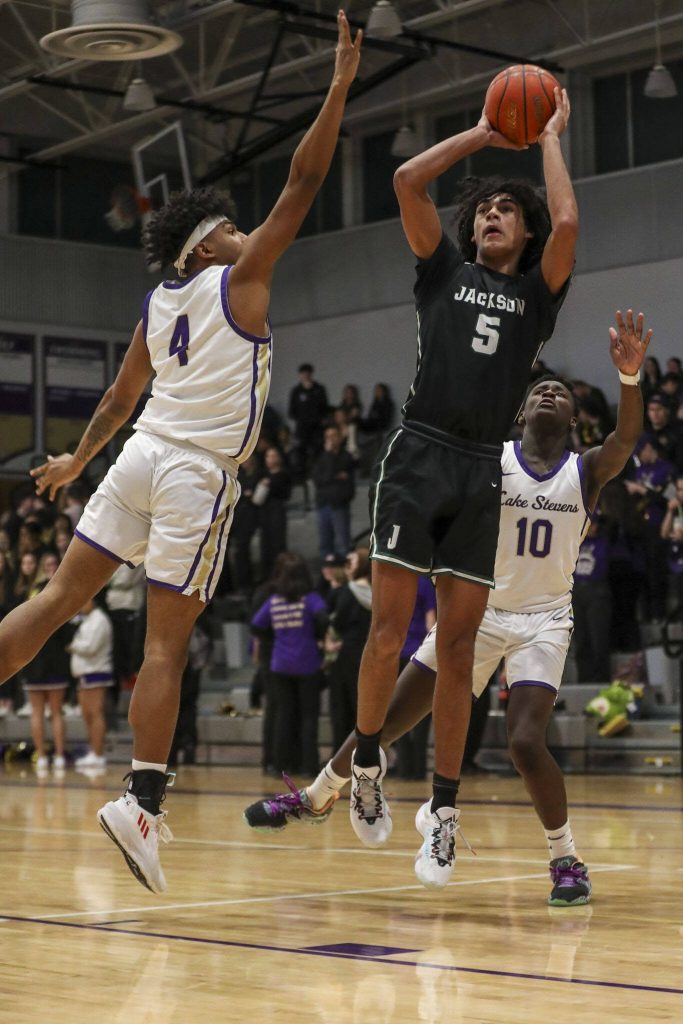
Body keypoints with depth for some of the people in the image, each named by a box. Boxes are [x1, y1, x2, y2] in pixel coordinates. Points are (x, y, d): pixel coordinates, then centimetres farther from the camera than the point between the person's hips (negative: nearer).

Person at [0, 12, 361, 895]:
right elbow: (302, 184, -6)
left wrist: (77, 460, 38)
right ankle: (143, 803, -9)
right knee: (167, 644, -6)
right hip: (198, 471, -6)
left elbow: (120, 398, 23)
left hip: (141, 456, 6)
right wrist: (339, 88, -4)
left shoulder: (156, 305, 14)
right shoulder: (241, 279, -3)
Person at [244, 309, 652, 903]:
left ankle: (567, 860, -2)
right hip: (477, 608, 2)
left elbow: (626, 439, -22)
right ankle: (319, 797, 29)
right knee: (393, 716, 5)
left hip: (542, 620, -1)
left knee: (526, 741, -21)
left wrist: (630, 376, -41)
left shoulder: (588, 471, -2)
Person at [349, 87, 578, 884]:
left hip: (482, 469, 1)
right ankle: (367, 760, 12)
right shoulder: (445, 270, 15)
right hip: (419, 453, -1)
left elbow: (566, 223, -5)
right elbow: (408, 181, 4)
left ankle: (444, 808, 5)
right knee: (390, 625, -8)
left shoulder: (536, 293, 14)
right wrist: (483, 132, 12)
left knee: (458, 644, 1)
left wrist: (550, 138, 9)